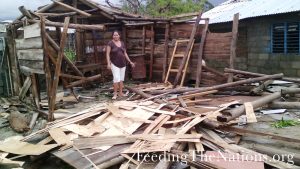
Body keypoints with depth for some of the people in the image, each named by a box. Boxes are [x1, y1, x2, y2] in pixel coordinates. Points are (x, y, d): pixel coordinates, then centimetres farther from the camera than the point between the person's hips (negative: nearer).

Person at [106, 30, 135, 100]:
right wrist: (108, 63, -20)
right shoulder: (110, 43, -7)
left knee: (121, 79, 7)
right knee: (116, 78, -13)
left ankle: (120, 93, 16)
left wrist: (130, 62, 9)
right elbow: (108, 54, -10)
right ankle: (115, 94, -4)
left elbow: (125, 53, 13)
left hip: (122, 64, 5)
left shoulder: (122, 43, 8)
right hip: (115, 64, -5)